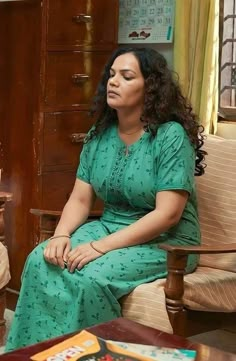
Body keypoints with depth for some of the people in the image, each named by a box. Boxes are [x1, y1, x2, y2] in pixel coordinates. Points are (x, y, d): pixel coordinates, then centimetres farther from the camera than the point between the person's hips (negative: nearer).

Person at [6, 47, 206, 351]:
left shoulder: (171, 136, -16)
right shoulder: (99, 134, 4)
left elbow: (167, 214, -21)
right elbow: (80, 200, 4)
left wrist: (102, 246, -26)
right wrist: (61, 235, -17)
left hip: (165, 242, -6)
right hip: (109, 226, 6)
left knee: (92, 278, -30)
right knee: (40, 261, -17)